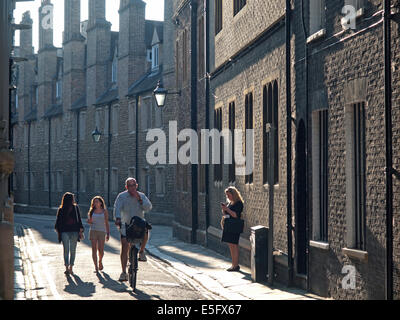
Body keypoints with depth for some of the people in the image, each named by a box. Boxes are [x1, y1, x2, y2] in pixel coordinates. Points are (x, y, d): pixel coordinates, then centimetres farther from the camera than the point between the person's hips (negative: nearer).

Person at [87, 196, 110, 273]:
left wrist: (108, 234, 3)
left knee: (101, 250, -7)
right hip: (93, 231, 1)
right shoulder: (92, 211, 11)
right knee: (94, 249, -6)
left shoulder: (104, 211, 7)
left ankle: (100, 262, 23)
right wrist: (89, 221, -5)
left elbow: (106, 223, 8)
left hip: (102, 231, -1)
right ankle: (96, 267, -4)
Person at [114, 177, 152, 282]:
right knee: (124, 247, -8)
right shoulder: (121, 196, -2)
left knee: (145, 232, -31)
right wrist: (117, 218, -36)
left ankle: (141, 251, -2)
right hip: (126, 224, -2)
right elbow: (117, 208, -17)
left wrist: (139, 199, -19)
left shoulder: (142, 196, 7)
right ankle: (124, 272, 0)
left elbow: (148, 207, -6)